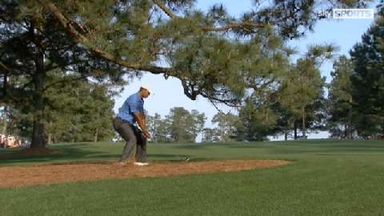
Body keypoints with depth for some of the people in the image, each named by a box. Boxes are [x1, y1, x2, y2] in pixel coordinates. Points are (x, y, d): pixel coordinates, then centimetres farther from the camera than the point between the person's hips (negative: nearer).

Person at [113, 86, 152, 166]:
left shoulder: (141, 101, 14)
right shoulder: (134, 99, -19)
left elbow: (142, 117, 11)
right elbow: (137, 117, -22)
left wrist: (145, 130, -1)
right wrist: (144, 130, -16)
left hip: (128, 124, 11)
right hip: (121, 122, -11)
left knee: (142, 137, 12)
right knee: (132, 139, -29)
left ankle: (140, 160, 14)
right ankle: (122, 162, -41)